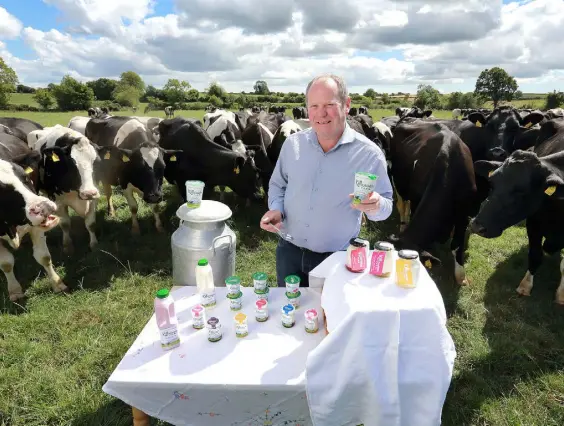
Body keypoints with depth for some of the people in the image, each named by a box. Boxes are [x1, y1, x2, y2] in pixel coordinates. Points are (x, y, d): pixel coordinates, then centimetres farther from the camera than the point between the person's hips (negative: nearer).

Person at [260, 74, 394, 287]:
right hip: (289, 252, 3)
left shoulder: (369, 154, -12)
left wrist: (375, 206, -30)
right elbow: (277, 185, 11)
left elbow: (386, 207, -6)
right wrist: (276, 208, -10)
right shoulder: (292, 144, -2)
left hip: (336, 259, -2)